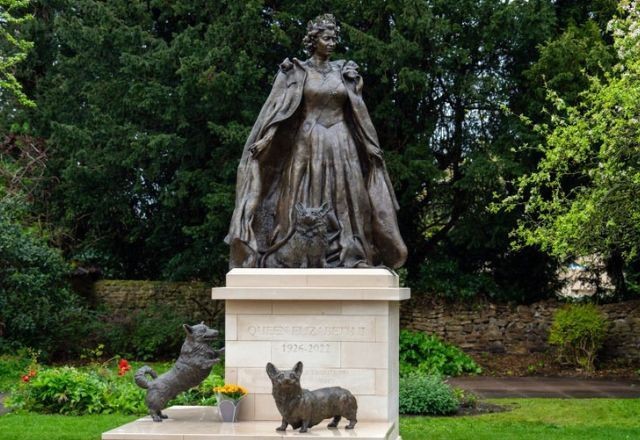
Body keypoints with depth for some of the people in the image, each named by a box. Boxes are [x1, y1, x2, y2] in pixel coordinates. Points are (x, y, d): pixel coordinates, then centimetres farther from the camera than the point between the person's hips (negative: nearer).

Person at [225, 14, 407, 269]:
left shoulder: (344, 71, 10)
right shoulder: (297, 71, 1)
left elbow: (358, 112, 13)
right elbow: (277, 107, -5)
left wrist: (371, 148, 11)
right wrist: (263, 139, -17)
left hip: (341, 145, 3)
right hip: (308, 144, -3)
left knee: (342, 198, 1)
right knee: (306, 198, -4)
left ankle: (348, 255, 3)